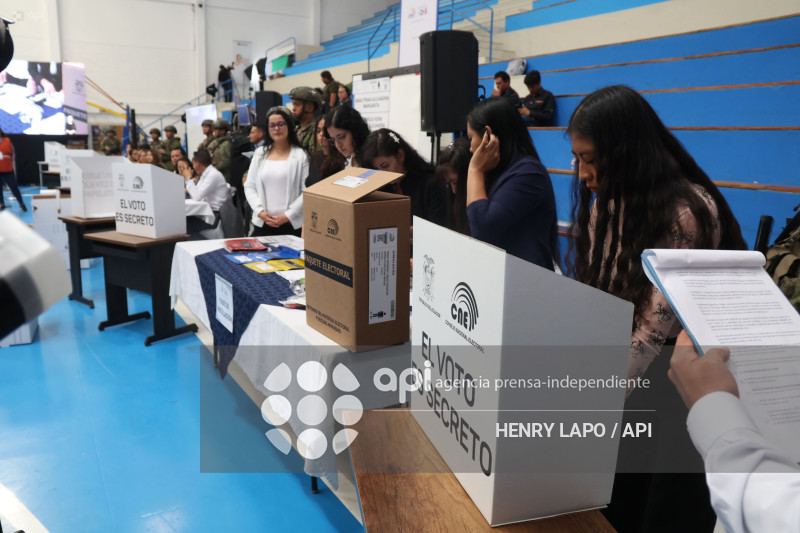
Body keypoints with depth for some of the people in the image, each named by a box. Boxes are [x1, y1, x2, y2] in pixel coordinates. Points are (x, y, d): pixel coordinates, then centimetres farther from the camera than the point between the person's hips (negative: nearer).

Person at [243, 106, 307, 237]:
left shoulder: (300, 155, -1)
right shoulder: (260, 154, 11)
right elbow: (249, 187, 10)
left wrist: (288, 215, -13)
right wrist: (260, 211, -5)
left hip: (292, 225, -3)